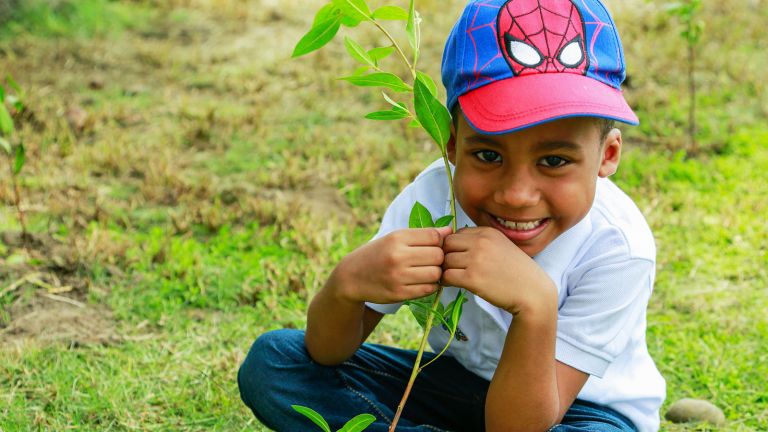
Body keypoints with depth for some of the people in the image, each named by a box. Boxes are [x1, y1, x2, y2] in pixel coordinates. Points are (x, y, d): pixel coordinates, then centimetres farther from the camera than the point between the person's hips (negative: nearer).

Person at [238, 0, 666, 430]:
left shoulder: (618, 248, -29)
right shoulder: (432, 195, -21)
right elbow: (327, 353, -14)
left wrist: (536, 305, -47)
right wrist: (347, 283, -37)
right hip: (455, 380, 4)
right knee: (271, 362, -12)